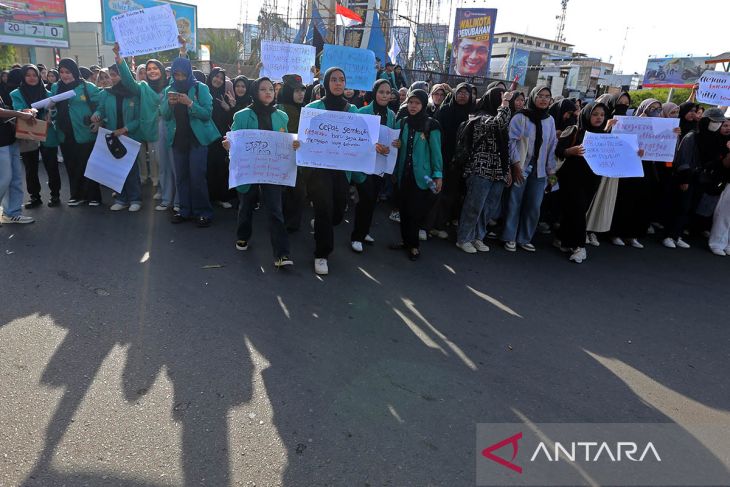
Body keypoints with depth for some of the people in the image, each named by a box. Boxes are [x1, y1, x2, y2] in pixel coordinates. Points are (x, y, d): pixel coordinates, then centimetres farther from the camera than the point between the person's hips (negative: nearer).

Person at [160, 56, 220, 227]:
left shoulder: (201, 88, -3)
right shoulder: (169, 90, 10)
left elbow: (207, 113, -10)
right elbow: (165, 116, 6)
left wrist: (190, 103, -23)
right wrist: (169, 104, -13)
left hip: (197, 138, -5)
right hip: (178, 139, 5)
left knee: (197, 176, -9)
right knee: (181, 175, 5)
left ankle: (203, 212, -1)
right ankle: (185, 210, 14)